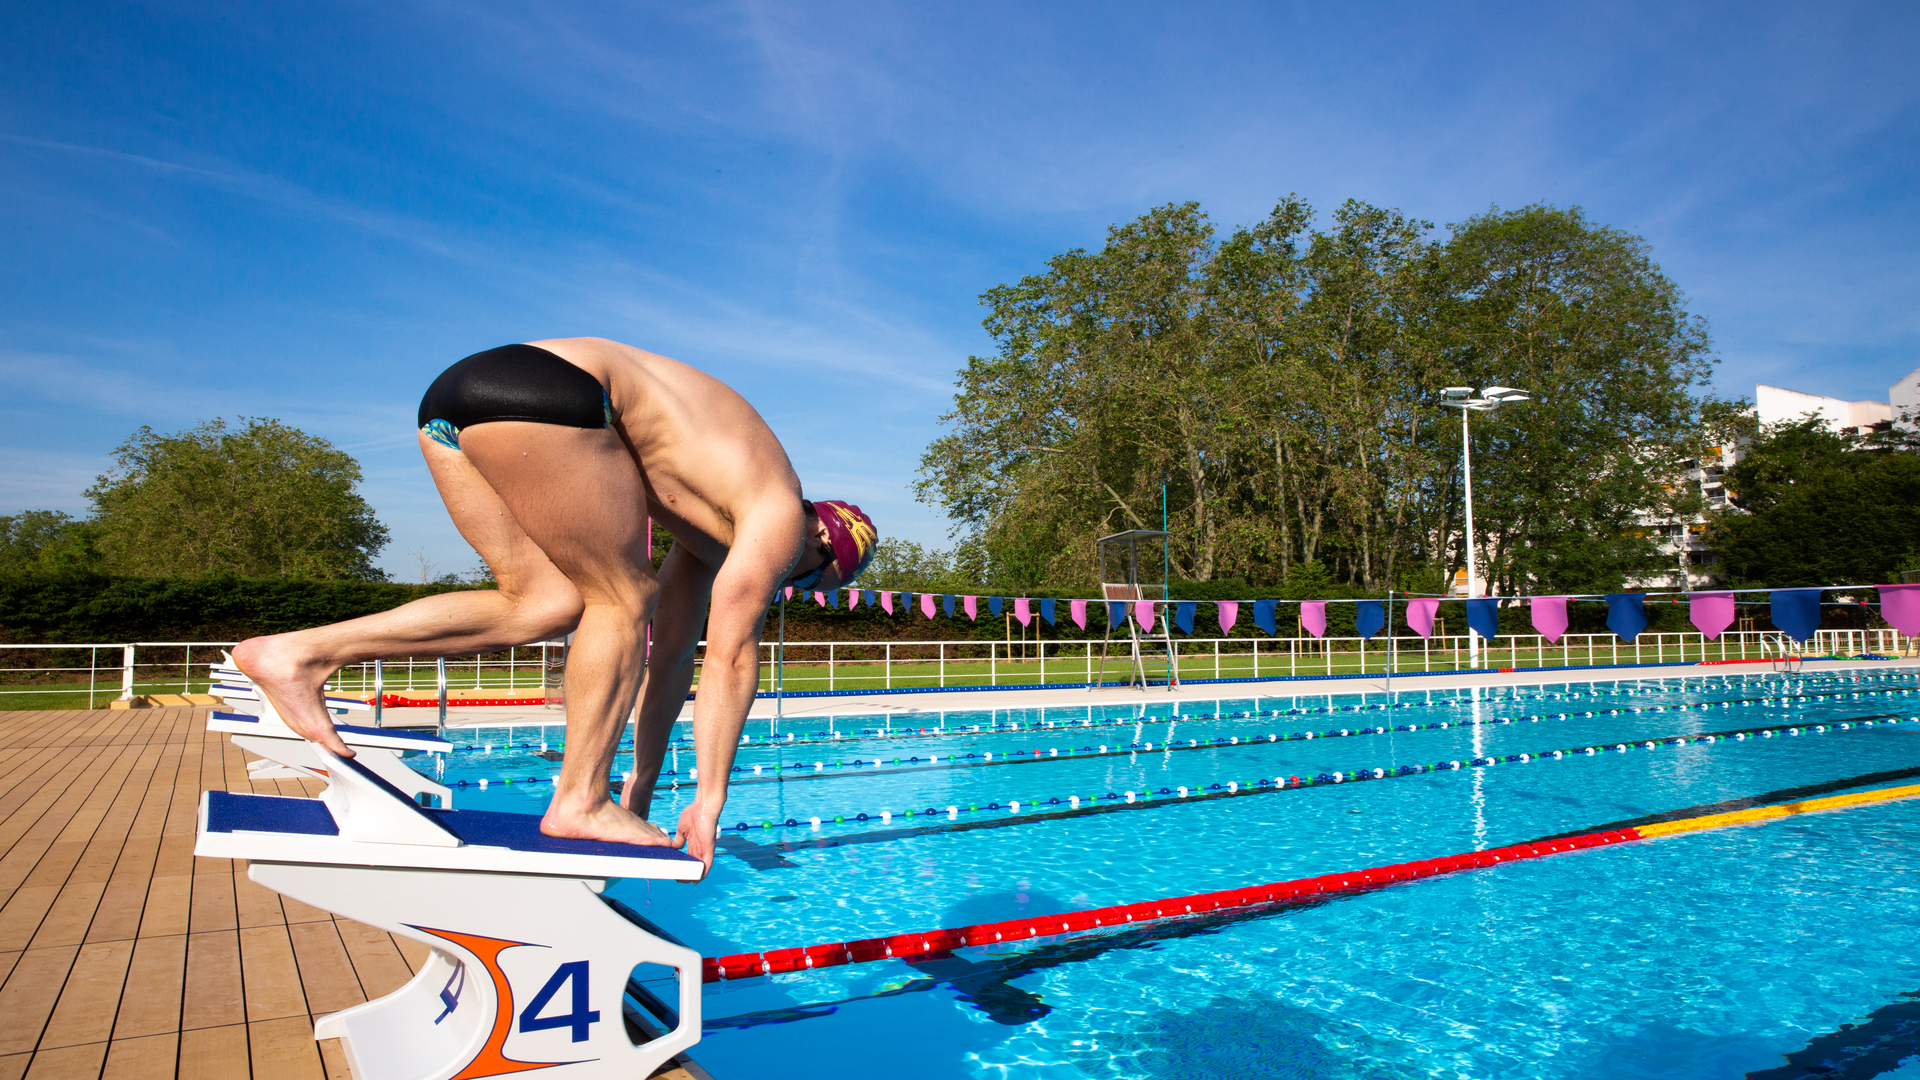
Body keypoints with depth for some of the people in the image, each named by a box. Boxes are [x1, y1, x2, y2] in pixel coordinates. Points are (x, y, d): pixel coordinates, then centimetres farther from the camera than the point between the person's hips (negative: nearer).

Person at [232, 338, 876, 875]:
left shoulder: (718, 526, 25)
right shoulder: (779, 514, 1)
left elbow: (671, 653, 26)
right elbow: (731, 654, -6)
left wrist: (642, 792, 28)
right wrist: (709, 801, -1)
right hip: (539, 391, -9)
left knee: (550, 603, 6)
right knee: (623, 599, 0)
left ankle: (299, 653, 7)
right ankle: (579, 801, -1)